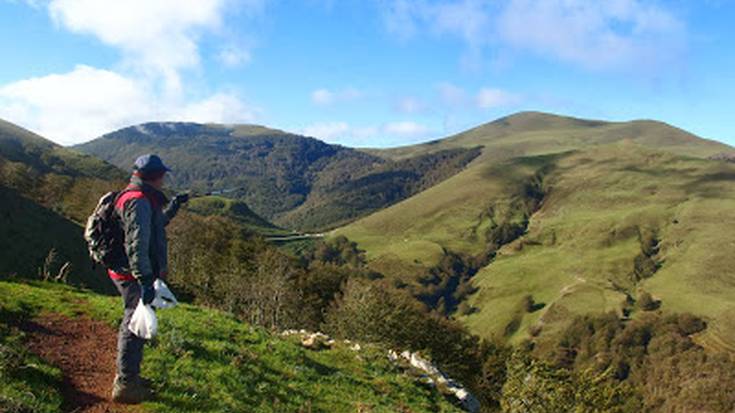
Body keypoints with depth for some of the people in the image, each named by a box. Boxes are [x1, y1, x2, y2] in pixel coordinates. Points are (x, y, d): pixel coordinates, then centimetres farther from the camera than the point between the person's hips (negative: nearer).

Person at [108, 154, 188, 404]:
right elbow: (136, 245, -30)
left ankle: (127, 376, 37)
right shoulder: (138, 201, -21)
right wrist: (145, 281, -33)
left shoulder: (141, 198, 12)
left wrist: (174, 205, 31)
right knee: (135, 327, -2)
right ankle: (125, 386, 9)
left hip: (131, 275, 11)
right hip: (134, 276, -11)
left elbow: (155, 224, 31)